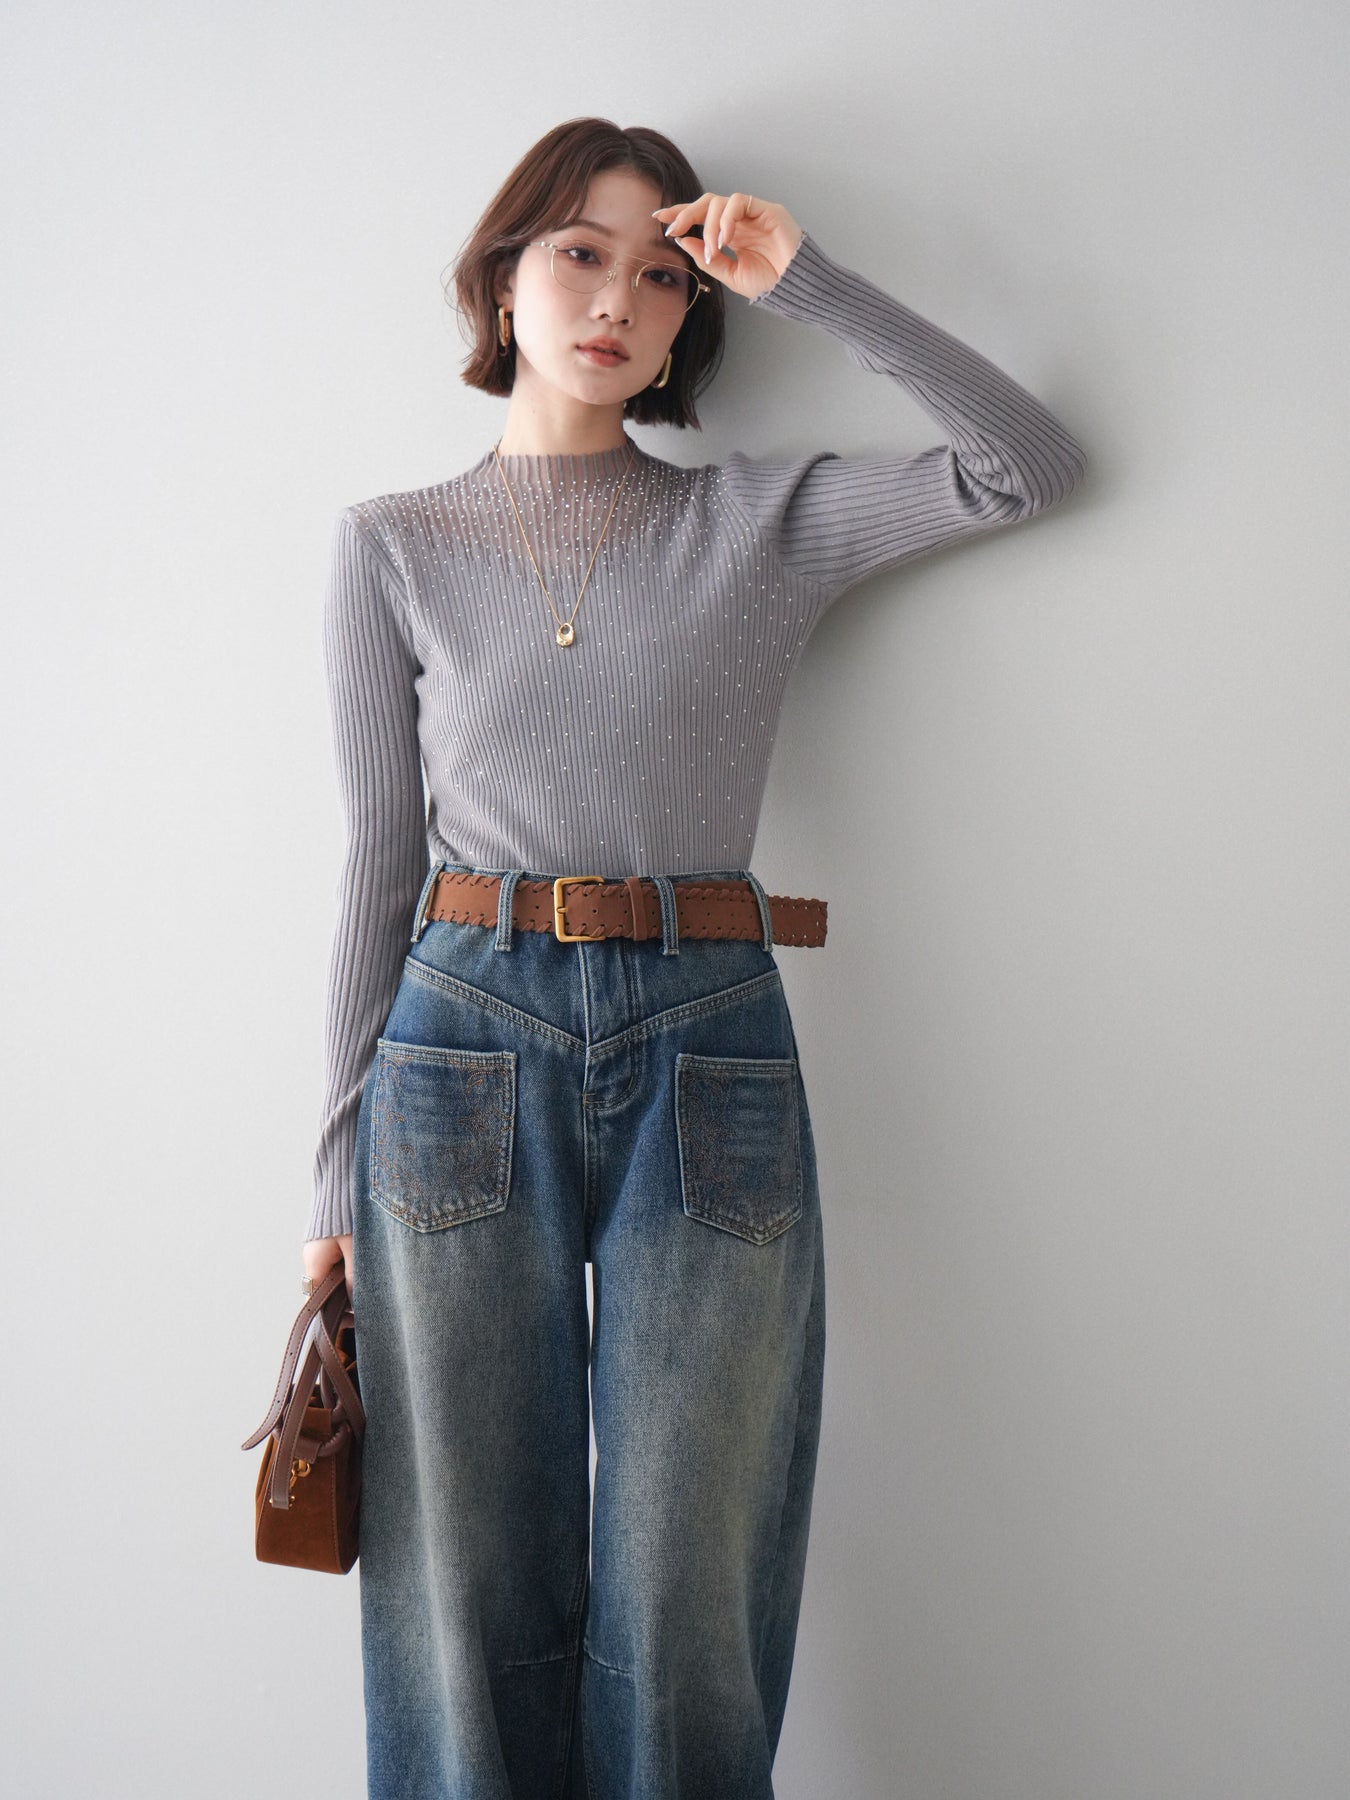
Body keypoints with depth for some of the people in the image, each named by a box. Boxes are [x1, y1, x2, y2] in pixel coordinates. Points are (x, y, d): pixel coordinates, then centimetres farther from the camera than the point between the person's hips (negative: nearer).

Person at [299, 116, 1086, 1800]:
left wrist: (811, 283, 2)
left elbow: (1030, 464, 5)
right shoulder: (391, 545, 10)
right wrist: (338, 1171, 6)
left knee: (684, 1613, 5)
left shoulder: (762, 520, 11)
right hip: (466, 1041, 0)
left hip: (707, 1049, 0)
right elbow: (378, 864, 8)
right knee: (468, 1601, 7)